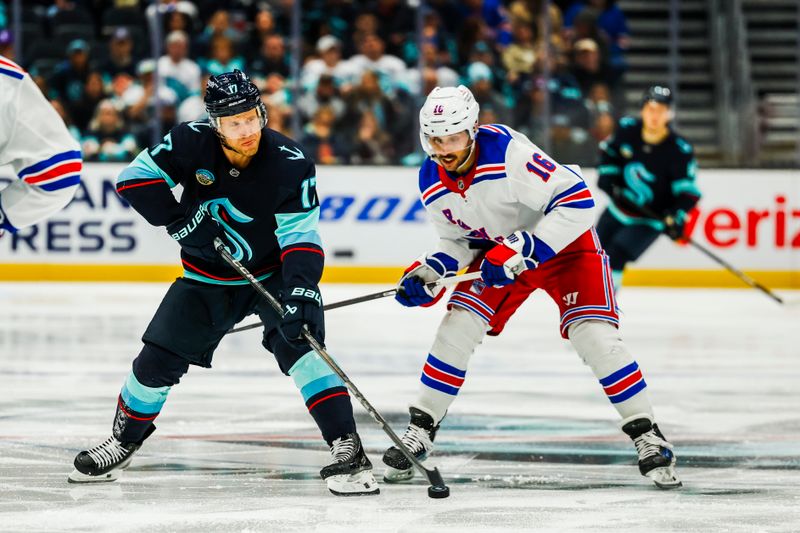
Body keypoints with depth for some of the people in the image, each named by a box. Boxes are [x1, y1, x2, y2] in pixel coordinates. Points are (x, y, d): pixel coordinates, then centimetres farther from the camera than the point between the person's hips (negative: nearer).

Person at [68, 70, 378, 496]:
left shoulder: (290, 164, -25)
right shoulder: (191, 143, -19)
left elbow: (301, 237, -25)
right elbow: (135, 177, -11)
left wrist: (301, 288, -40)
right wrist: (179, 220, -20)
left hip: (273, 272, -3)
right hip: (208, 277, 3)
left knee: (298, 344, -26)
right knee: (158, 360, 2)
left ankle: (346, 448, -26)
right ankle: (124, 441, 29)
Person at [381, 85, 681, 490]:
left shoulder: (507, 151, -33)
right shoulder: (431, 182, -10)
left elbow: (577, 200, -34)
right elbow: (458, 241, 6)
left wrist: (522, 251, -34)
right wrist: (428, 273, -13)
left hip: (564, 243, -6)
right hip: (498, 250, 6)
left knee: (593, 334, -19)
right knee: (458, 326, -9)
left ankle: (647, 437, -8)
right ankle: (420, 430, 4)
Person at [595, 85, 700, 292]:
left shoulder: (679, 151, -22)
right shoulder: (627, 129, -12)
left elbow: (687, 190, -18)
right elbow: (609, 151, 9)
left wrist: (677, 217, -31)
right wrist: (606, 175, -5)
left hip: (648, 221, -5)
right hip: (618, 209, 5)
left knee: (614, 257, -23)